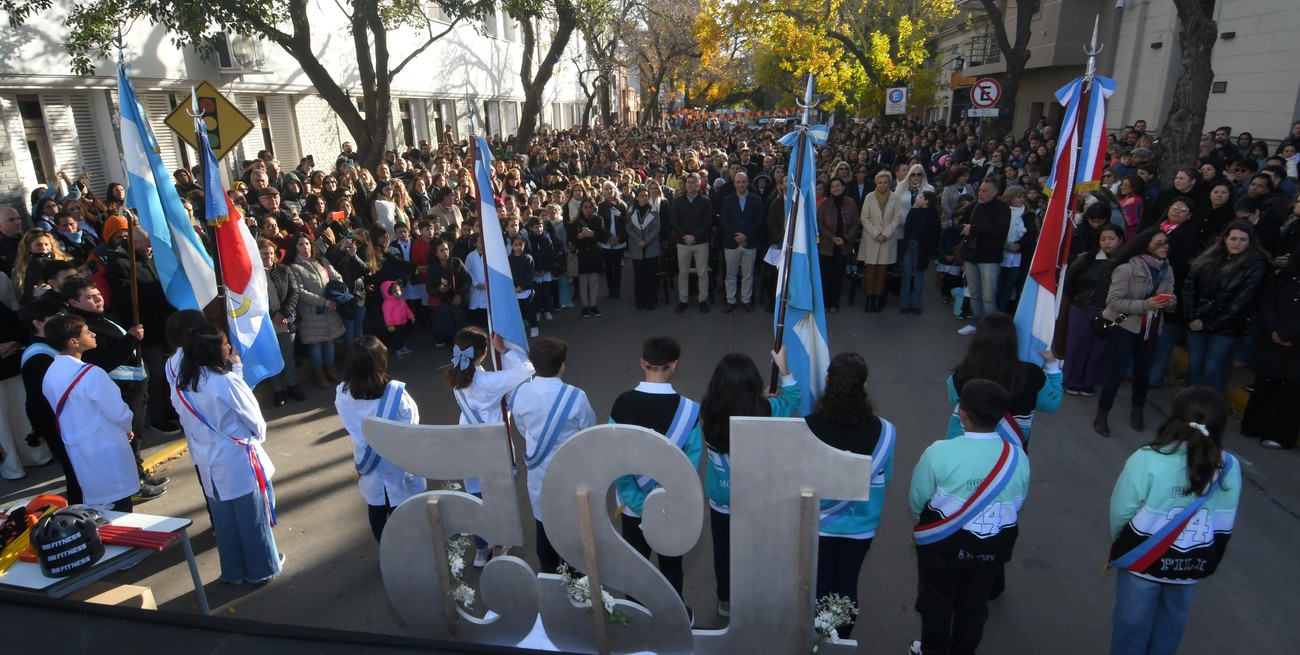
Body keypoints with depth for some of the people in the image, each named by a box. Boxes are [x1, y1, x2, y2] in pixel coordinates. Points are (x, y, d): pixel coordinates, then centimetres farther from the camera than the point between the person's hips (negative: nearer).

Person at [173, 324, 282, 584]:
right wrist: (259, 435, 7)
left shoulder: (182, 385, -4)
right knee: (253, 519, 11)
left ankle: (233, 572, 32)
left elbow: (188, 424, 5)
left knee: (224, 522, 19)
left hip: (209, 465, 6)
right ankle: (263, 568, 26)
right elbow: (254, 418, -12)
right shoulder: (225, 381, -23)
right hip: (239, 462, -6)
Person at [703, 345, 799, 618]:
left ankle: (726, 601, 41)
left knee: (723, 550, 21)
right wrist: (783, 368, 5)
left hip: (720, 497, 1)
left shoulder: (708, 411, -21)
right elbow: (793, 400, -3)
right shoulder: (765, 411, -25)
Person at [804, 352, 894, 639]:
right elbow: (884, 478, -3)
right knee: (846, 587, 20)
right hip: (860, 524, 1)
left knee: (818, 586, 19)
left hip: (817, 522, -1)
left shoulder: (808, 426, -23)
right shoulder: (883, 431, -19)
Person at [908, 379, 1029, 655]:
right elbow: (1017, 505, 0)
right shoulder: (1019, 458, -15)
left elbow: (916, 500, -15)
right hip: (994, 546, 3)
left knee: (936, 603, 21)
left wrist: (927, 520, 8)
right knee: (974, 604, 25)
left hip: (943, 544, -3)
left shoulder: (939, 452, -27)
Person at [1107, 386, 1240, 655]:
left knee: (1132, 623, 16)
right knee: (1171, 623, 26)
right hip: (1192, 563, 4)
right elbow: (1224, 525, -3)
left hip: (1143, 558, -3)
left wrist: (1118, 543, 4)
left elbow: (1121, 511, -16)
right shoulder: (1229, 467, -13)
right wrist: (1210, 561, 14)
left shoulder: (1147, 460, -25)